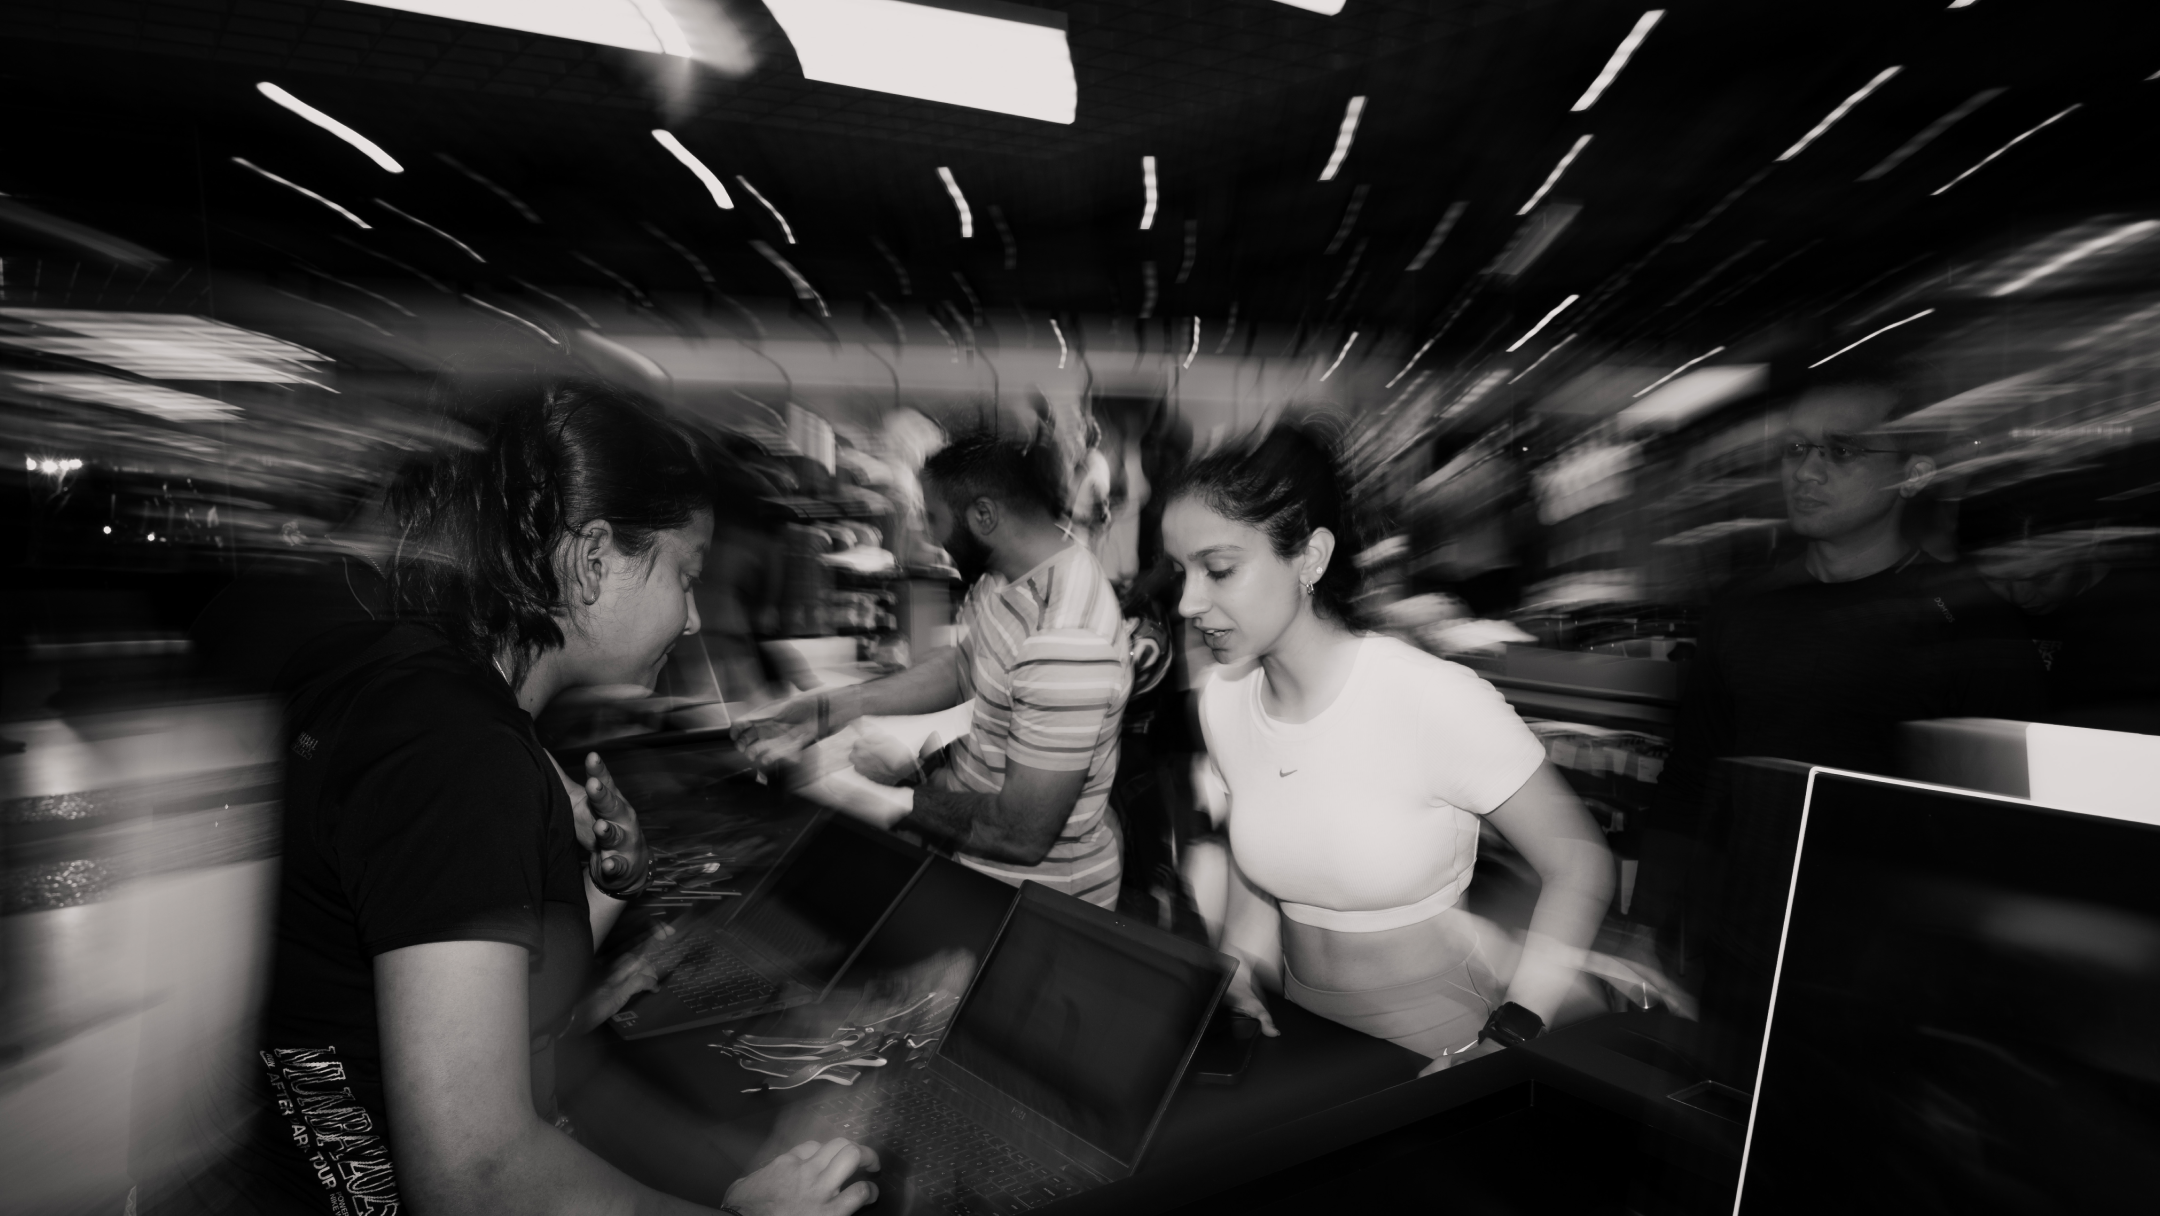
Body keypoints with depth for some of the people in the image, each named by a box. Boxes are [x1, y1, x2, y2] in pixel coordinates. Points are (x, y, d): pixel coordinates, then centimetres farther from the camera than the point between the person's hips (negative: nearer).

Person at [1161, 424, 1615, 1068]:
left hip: (1436, 1046, -3)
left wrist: (1505, 1043, -18)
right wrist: (1235, 988, -6)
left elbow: (1581, 866, -11)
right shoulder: (1222, 701, -4)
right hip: (1307, 1038, 4)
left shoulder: (1437, 699, -21)